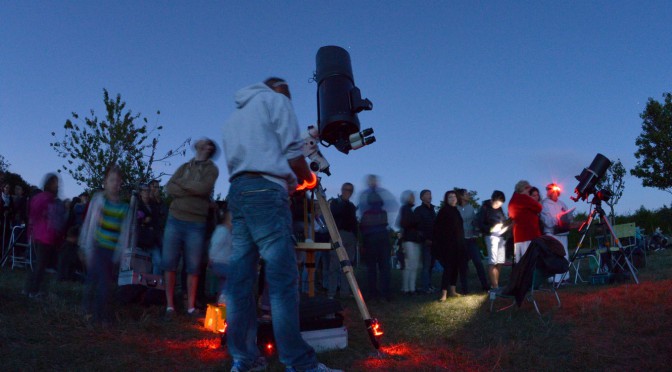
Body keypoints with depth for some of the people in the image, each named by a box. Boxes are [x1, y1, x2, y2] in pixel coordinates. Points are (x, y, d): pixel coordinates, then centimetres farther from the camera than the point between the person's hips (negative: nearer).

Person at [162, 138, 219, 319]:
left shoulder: (211, 169, 5)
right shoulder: (184, 167, 17)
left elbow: (203, 188, -14)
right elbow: (169, 188, 4)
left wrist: (181, 183, -2)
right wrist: (192, 191, -9)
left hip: (196, 223, -3)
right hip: (174, 219, 3)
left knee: (193, 267, 1)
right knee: (169, 263, 1)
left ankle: (191, 307, 10)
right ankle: (170, 305, 10)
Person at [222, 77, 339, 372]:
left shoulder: (234, 116, 29)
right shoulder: (276, 100, 8)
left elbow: (233, 161, 21)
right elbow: (292, 153, -3)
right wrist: (307, 177, 14)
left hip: (236, 192, 8)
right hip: (266, 191, -8)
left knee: (239, 278, 4)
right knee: (282, 277, -10)